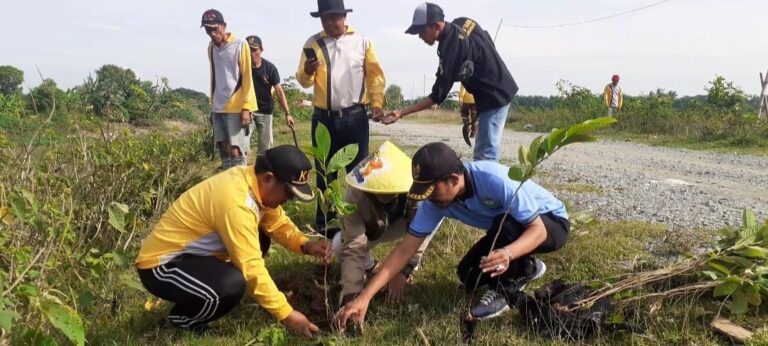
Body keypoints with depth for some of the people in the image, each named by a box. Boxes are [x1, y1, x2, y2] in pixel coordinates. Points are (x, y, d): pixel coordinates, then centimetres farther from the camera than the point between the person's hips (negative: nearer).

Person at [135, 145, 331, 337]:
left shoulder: (256, 182, -4)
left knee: (258, 238, 8)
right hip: (161, 265, -9)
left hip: (191, 251, 9)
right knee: (233, 284, -32)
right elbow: (251, 268, -31)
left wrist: (306, 245, -14)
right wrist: (286, 314, -24)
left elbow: (278, 224, 6)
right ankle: (183, 317, -1)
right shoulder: (236, 202, -31)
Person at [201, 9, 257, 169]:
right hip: (218, 108, 6)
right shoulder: (211, 47, 13)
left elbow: (247, 78, -8)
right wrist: (212, 106, 17)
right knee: (224, 151, 5)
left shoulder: (240, 45, -6)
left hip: (236, 108, -6)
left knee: (236, 152, -8)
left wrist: (246, 107, -14)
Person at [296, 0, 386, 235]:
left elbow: (375, 75, 5)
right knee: (324, 173, 9)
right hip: (324, 118, 1)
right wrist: (307, 72, -22)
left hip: (355, 118, -1)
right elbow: (303, 81, 1)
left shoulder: (362, 42, 3)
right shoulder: (313, 43, 4)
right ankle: (325, 223, 21)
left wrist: (377, 103, -6)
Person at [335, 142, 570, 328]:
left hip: (551, 222, -6)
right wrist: (364, 297, -26)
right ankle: (527, 268, 17)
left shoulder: (496, 180, -40)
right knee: (468, 277, -5)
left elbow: (537, 229, -35)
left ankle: (503, 291, -12)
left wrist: (508, 253, -57)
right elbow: (405, 249, -21)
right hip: (506, 228, 6)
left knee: (505, 222, -36)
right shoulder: (435, 199, -21)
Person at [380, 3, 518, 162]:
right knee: (486, 150, 13)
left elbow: (438, 95, -23)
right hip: (500, 89, 10)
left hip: (494, 95, -10)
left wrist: (401, 113, -21)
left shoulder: (451, 46, -25)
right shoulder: (463, 23, 1)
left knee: (484, 153, -10)